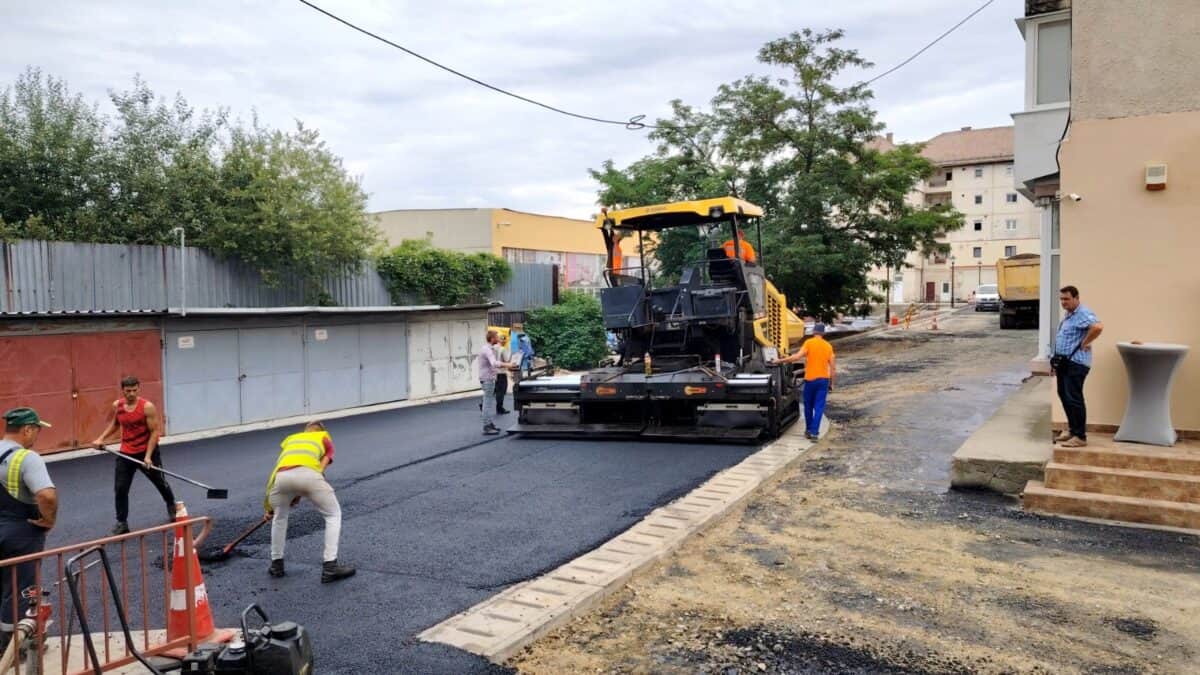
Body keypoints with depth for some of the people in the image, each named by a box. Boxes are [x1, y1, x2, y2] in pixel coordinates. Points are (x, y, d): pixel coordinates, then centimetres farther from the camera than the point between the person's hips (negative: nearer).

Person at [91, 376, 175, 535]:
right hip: (125, 453, 3)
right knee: (120, 488, -5)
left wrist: (148, 456, -21)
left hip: (147, 451, -3)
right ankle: (122, 522, 6)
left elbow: (155, 431, -17)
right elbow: (114, 424, 18)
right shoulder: (117, 405, -2)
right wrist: (101, 439, 3)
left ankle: (172, 507, 42)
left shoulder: (147, 407, -18)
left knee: (160, 483, 15)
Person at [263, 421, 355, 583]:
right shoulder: (325, 438, 34)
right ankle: (330, 567, 12)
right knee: (333, 515, 18)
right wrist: (300, 494, 20)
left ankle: (276, 564, 38)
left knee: (279, 516, 33)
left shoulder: (290, 439, 41)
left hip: (282, 476, 3)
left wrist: (269, 506, 42)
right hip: (307, 474, -3)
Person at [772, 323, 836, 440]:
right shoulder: (828, 346, 7)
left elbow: (798, 356, -17)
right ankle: (814, 432, -4)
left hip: (810, 379, -2)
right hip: (823, 379, 2)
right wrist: (831, 383, 13)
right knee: (819, 407, 2)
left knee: (808, 405, 13)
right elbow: (833, 367, 6)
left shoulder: (809, 343, -5)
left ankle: (809, 430, 23)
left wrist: (781, 360, -10)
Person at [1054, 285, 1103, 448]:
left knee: (1074, 399, -7)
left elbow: (1098, 326, -35)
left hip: (1076, 363, -10)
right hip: (1064, 362, 10)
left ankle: (1080, 436, -1)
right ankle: (1072, 429, 28)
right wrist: (1057, 362, 22)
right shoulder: (1068, 315, 17)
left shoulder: (1083, 313, -15)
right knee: (1064, 396, 16)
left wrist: (1085, 343, -24)